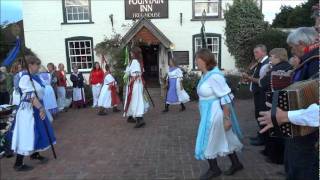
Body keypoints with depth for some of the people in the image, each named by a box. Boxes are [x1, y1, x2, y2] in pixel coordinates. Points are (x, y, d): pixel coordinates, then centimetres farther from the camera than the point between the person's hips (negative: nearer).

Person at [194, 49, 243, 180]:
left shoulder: (214, 76, -23)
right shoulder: (205, 74, 5)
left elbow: (225, 98, -23)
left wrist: (227, 118, -21)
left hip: (214, 114, -9)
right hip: (209, 113, 9)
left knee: (208, 143, 6)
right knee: (224, 140, 20)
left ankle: (214, 169, 27)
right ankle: (236, 164, 36)